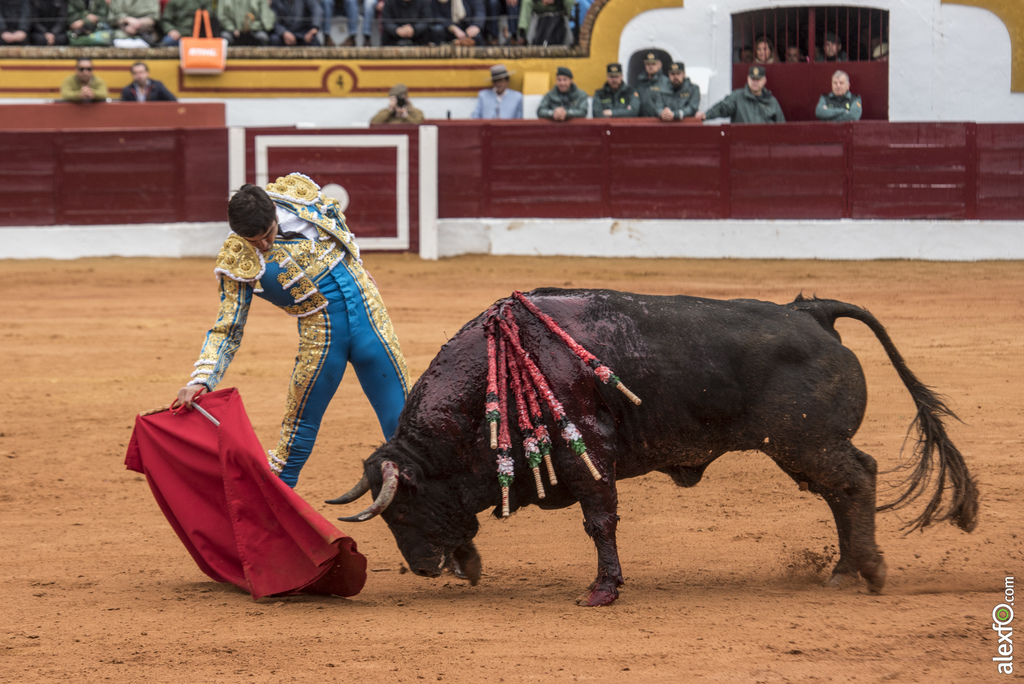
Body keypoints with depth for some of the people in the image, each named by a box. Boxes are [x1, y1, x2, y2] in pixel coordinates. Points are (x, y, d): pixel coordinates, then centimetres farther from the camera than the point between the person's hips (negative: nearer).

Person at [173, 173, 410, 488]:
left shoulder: (299, 191, -10)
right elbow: (226, 329, -13)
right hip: (320, 337, -2)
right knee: (300, 429, 3)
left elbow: (337, 222, 13)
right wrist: (200, 381, -25)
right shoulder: (237, 261, -16)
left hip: (367, 311, 2)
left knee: (400, 417, 5)